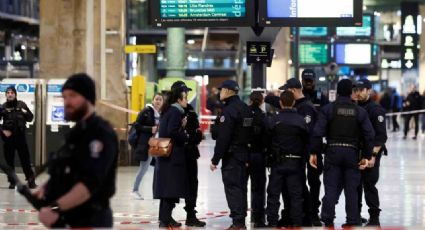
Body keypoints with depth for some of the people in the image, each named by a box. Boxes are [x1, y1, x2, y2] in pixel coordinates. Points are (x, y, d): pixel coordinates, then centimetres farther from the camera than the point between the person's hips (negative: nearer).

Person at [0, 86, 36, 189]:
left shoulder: (21, 105, 3)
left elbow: (30, 118, 8)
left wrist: (26, 113, -11)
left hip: (20, 136, 0)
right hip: (8, 137, 0)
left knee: (25, 158, 1)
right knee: (9, 160, 4)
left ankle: (31, 180, 7)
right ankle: (12, 181, 14)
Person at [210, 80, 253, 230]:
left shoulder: (229, 110, -15)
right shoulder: (246, 109, 14)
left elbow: (223, 138, -19)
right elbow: (250, 133, 17)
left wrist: (215, 159, -15)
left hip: (231, 155, -9)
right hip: (244, 153, 9)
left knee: (232, 188, -7)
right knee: (241, 187, 13)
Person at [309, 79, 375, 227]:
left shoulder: (328, 109, -2)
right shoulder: (359, 112, 4)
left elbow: (318, 132, -8)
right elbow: (369, 135, 0)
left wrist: (314, 152, -2)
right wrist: (367, 156, 4)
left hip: (333, 151, -1)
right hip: (352, 152, 1)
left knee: (331, 187, 3)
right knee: (351, 189, 7)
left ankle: (327, 219, -4)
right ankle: (353, 221, 8)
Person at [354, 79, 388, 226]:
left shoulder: (376, 110, -9)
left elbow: (381, 136, -13)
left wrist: (373, 156, -19)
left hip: (371, 154, -6)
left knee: (369, 185, -6)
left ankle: (374, 218, 1)